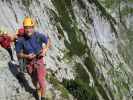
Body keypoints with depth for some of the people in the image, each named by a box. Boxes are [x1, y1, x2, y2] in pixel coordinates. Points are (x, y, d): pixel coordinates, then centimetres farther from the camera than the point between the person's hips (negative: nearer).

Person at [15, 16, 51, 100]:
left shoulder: (39, 36, -21)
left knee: (41, 80, -15)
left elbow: (48, 41, -1)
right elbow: (19, 54, -10)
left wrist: (45, 50, -18)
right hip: (29, 62, 2)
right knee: (34, 80, 22)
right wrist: (27, 56, -27)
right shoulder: (21, 40, -21)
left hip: (39, 60, -2)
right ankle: (38, 90, 54)